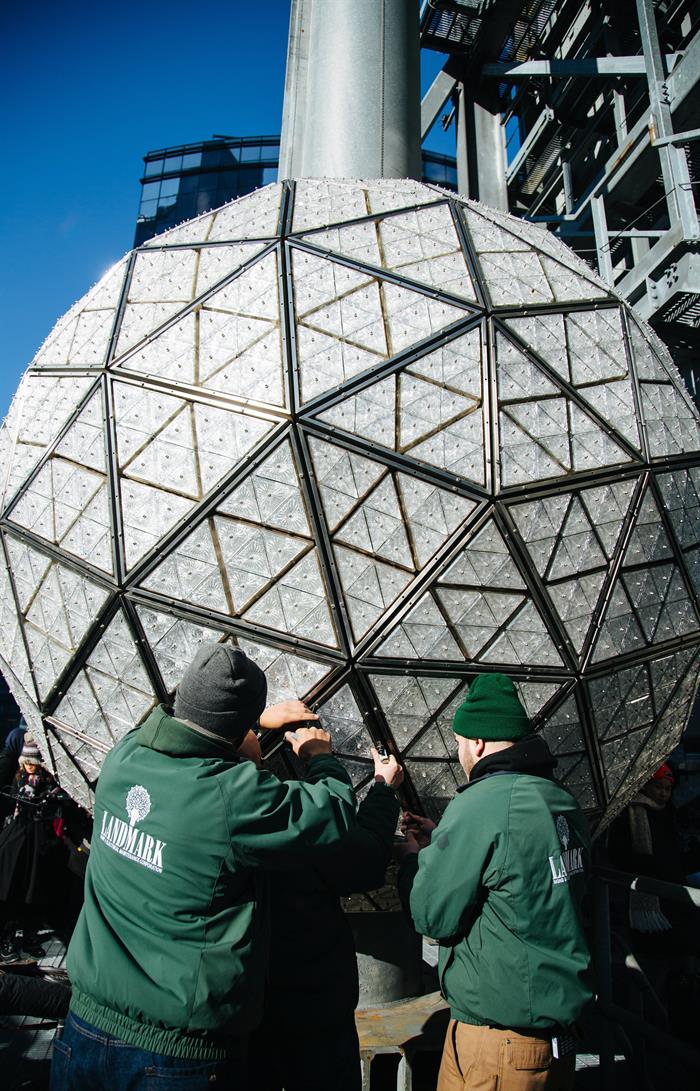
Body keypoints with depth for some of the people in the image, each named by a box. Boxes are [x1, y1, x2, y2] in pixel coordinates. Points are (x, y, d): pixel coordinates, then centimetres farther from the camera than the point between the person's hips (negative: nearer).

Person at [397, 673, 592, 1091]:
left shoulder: (481, 804, -23)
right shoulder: (562, 800, 3)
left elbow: (432, 915, -17)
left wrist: (412, 857, 0)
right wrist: (439, 842, 14)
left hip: (498, 1031, -8)